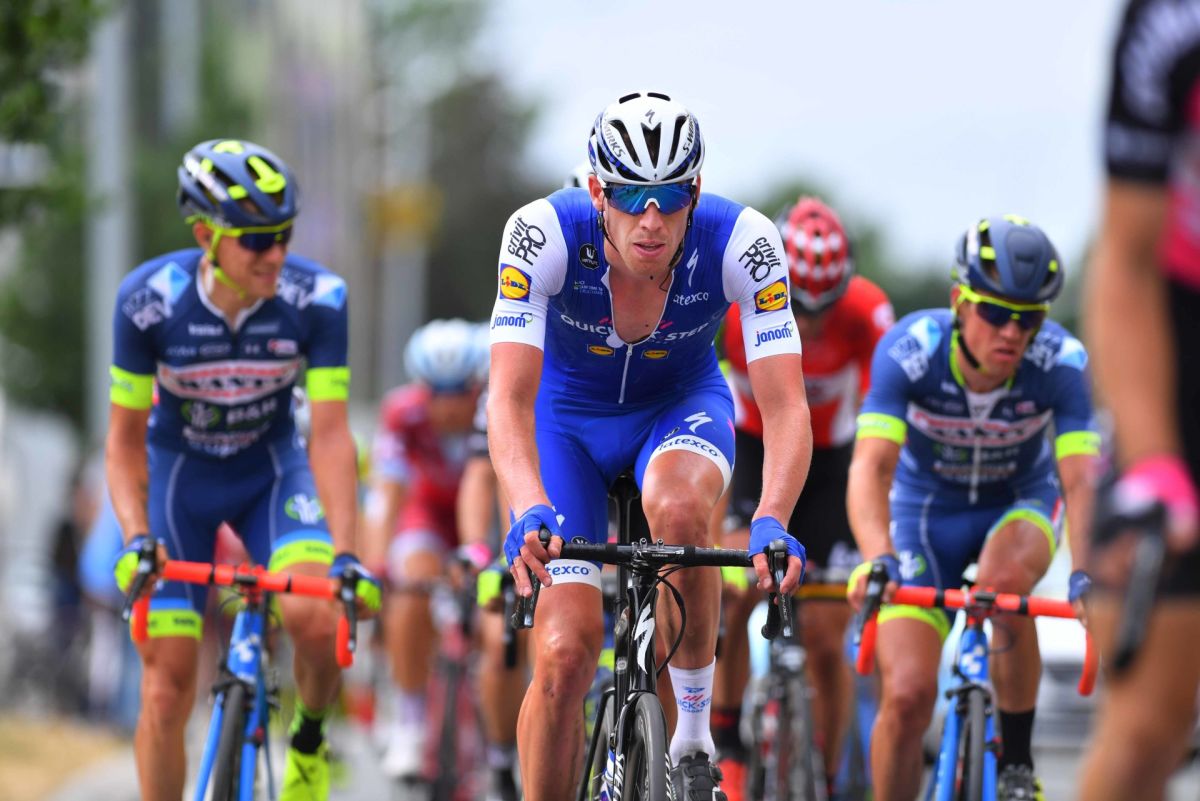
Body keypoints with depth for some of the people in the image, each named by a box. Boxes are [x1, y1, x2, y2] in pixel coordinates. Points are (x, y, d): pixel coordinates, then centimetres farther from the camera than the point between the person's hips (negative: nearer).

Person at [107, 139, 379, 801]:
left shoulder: (318, 300, -24)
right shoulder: (149, 300, -25)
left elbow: (330, 435, -22)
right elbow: (126, 436, -15)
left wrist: (345, 553, -33)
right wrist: (135, 536, -29)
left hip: (272, 471, 0)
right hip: (179, 474, 0)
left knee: (316, 619, -27)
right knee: (166, 690, -6)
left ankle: (308, 741, 4)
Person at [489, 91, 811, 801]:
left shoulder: (743, 241, -30)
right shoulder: (543, 233, -31)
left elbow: (786, 406, -33)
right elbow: (509, 398, -37)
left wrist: (770, 524, -50)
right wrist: (531, 513, -55)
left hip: (681, 403, 0)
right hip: (568, 416, 0)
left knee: (681, 510, -36)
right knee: (565, 652, -15)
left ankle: (695, 733, -16)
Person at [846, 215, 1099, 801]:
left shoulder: (1061, 363, -28)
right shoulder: (910, 350, -30)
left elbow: (1081, 479, -35)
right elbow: (871, 465, -38)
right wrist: (877, 558, -56)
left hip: (1019, 504, 0)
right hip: (927, 508, 0)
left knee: (1003, 583, -36)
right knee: (908, 696, -14)